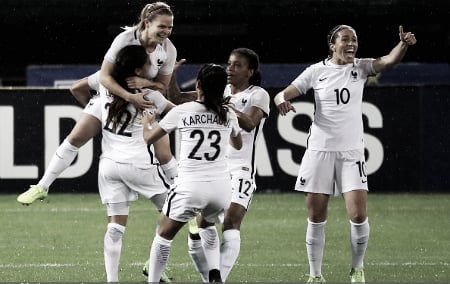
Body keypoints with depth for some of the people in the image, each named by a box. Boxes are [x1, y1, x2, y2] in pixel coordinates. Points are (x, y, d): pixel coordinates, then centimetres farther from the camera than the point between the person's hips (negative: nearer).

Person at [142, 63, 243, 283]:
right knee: (207, 225, 33)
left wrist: (146, 122, 32)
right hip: (221, 186, 4)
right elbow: (237, 145, 27)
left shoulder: (182, 111, -3)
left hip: (190, 187, -4)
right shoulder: (228, 114, 6)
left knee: (164, 236, 15)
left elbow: (149, 138, 10)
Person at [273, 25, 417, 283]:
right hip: (320, 150, 0)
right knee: (316, 217, 2)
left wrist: (404, 44, -33)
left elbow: (390, 60, -13)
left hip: (352, 151, 0)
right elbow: (283, 94, 2)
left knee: (359, 215, -10)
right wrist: (283, 100, -22)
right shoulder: (317, 71, 2)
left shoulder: (360, 68, 3)